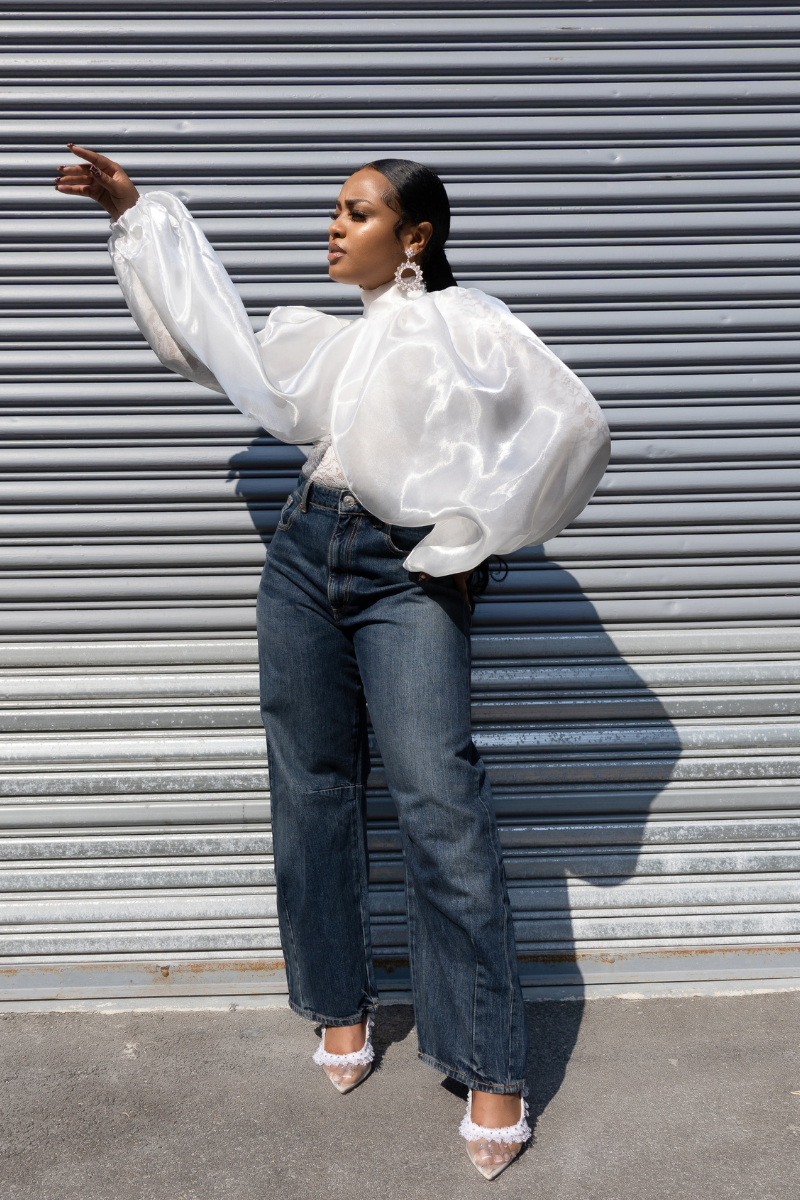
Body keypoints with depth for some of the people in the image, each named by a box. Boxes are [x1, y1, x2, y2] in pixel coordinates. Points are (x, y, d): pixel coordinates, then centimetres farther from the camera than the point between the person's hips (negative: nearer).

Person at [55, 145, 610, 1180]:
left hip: (408, 578, -6)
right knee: (312, 791, 7)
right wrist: (134, 212, 23)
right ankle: (342, 1006, 24)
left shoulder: (467, 325, 1)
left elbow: (573, 426, -9)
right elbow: (212, 331, 26)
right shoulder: (327, 339, 19)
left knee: (440, 808, -11)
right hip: (306, 558, 6)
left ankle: (491, 1070, -4)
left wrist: (474, 539, -8)